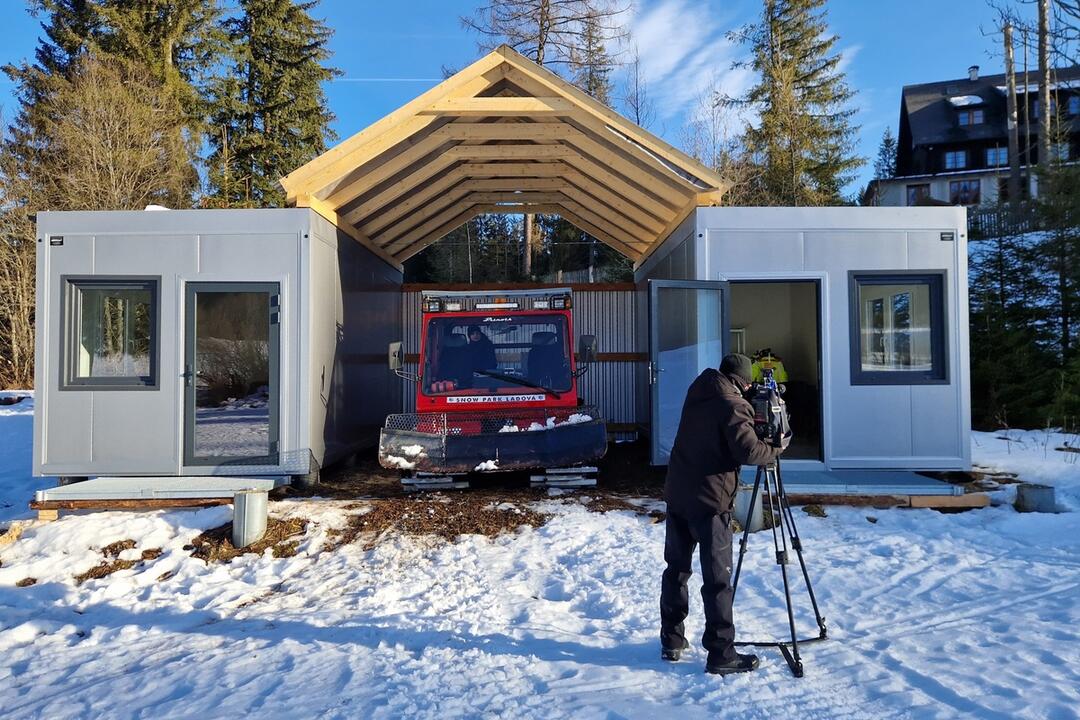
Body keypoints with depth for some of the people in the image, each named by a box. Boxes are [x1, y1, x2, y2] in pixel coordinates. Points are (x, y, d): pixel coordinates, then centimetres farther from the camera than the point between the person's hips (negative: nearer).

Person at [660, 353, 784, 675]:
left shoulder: (697, 392, 10)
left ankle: (672, 641, 24)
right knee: (717, 579, -1)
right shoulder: (733, 405, -12)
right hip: (710, 500, -7)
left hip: (677, 494, 8)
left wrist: (750, 418, 14)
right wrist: (775, 449, -2)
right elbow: (748, 451, -21)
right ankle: (721, 654, 4)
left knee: (676, 568, 15)